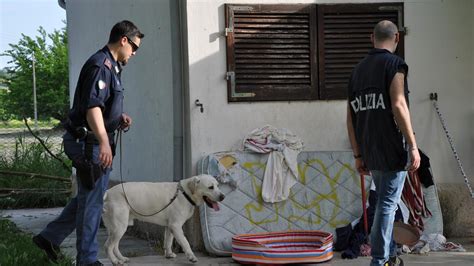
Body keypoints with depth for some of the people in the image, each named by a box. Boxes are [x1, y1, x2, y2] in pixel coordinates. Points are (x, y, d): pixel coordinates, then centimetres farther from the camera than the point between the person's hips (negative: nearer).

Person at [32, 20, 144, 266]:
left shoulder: (111, 66, 17)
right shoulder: (101, 65, -16)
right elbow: (92, 107, -27)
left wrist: (119, 118, 12)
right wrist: (103, 142, -36)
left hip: (94, 142, 10)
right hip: (88, 142, -10)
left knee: (88, 197, 18)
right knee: (92, 201, -2)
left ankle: (49, 238, 24)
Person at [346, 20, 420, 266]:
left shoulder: (358, 69, 14)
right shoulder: (394, 64, -6)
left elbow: (351, 117, 13)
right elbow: (398, 105, -17)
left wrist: (358, 155, 18)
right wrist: (413, 146, -15)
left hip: (370, 152, 7)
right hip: (393, 149, -7)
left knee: (384, 202, 18)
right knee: (387, 204, -4)